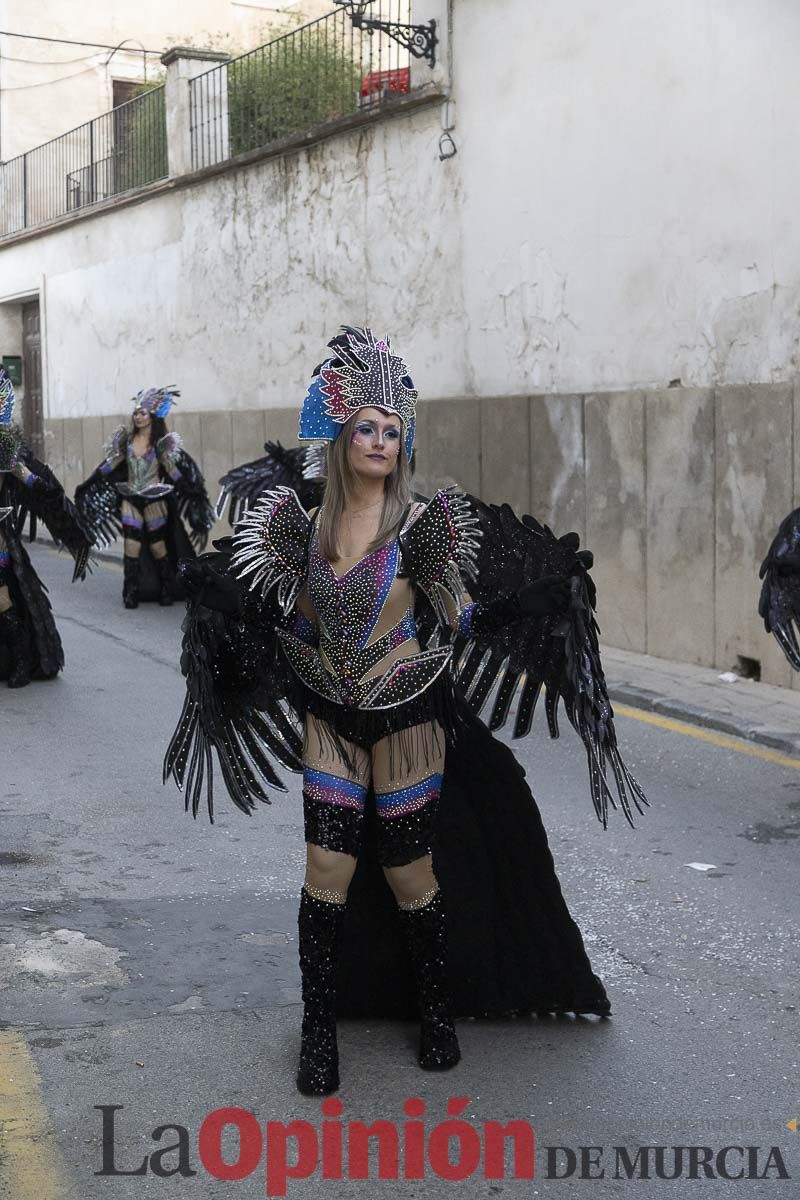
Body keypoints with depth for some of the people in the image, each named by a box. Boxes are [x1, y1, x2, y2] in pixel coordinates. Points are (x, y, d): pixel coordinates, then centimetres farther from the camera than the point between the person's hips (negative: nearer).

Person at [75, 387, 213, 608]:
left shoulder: (162, 443, -5)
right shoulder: (127, 439, 5)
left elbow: (175, 472, -5)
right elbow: (110, 466, 12)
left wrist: (193, 495, -13)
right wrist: (87, 486, 14)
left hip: (154, 500, -3)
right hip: (130, 499, 3)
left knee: (157, 545, 5)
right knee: (132, 543, -4)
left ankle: (166, 591, 19)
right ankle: (131, 593, 0)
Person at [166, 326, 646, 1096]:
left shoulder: (418, 525, -10)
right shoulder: (309, 525, 1)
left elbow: (461, 618, -11)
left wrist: (548, 585, -17)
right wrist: (214, 585, 13)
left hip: (405, 720, -3)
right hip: (329, 721, 3)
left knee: (410, 874, 7)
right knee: (328, 869, 0)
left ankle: (436, 1014, 29)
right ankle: (319, 1029, 14)